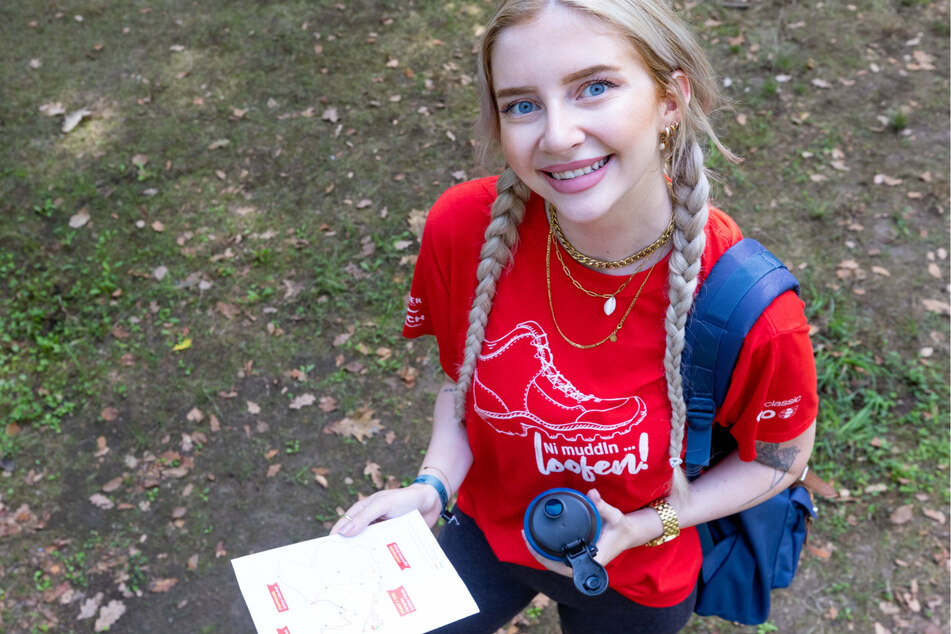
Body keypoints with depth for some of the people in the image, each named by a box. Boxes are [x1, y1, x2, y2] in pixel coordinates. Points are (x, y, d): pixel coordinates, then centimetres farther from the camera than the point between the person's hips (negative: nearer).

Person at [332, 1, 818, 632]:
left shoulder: (753, 313, -33)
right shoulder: (466, 225, -25)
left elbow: (780, 458, -11)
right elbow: (462, 374, -5)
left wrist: (647, 527, -21)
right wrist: (433, 486, -19)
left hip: (635, 582, -1)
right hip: (485, 533, 2)